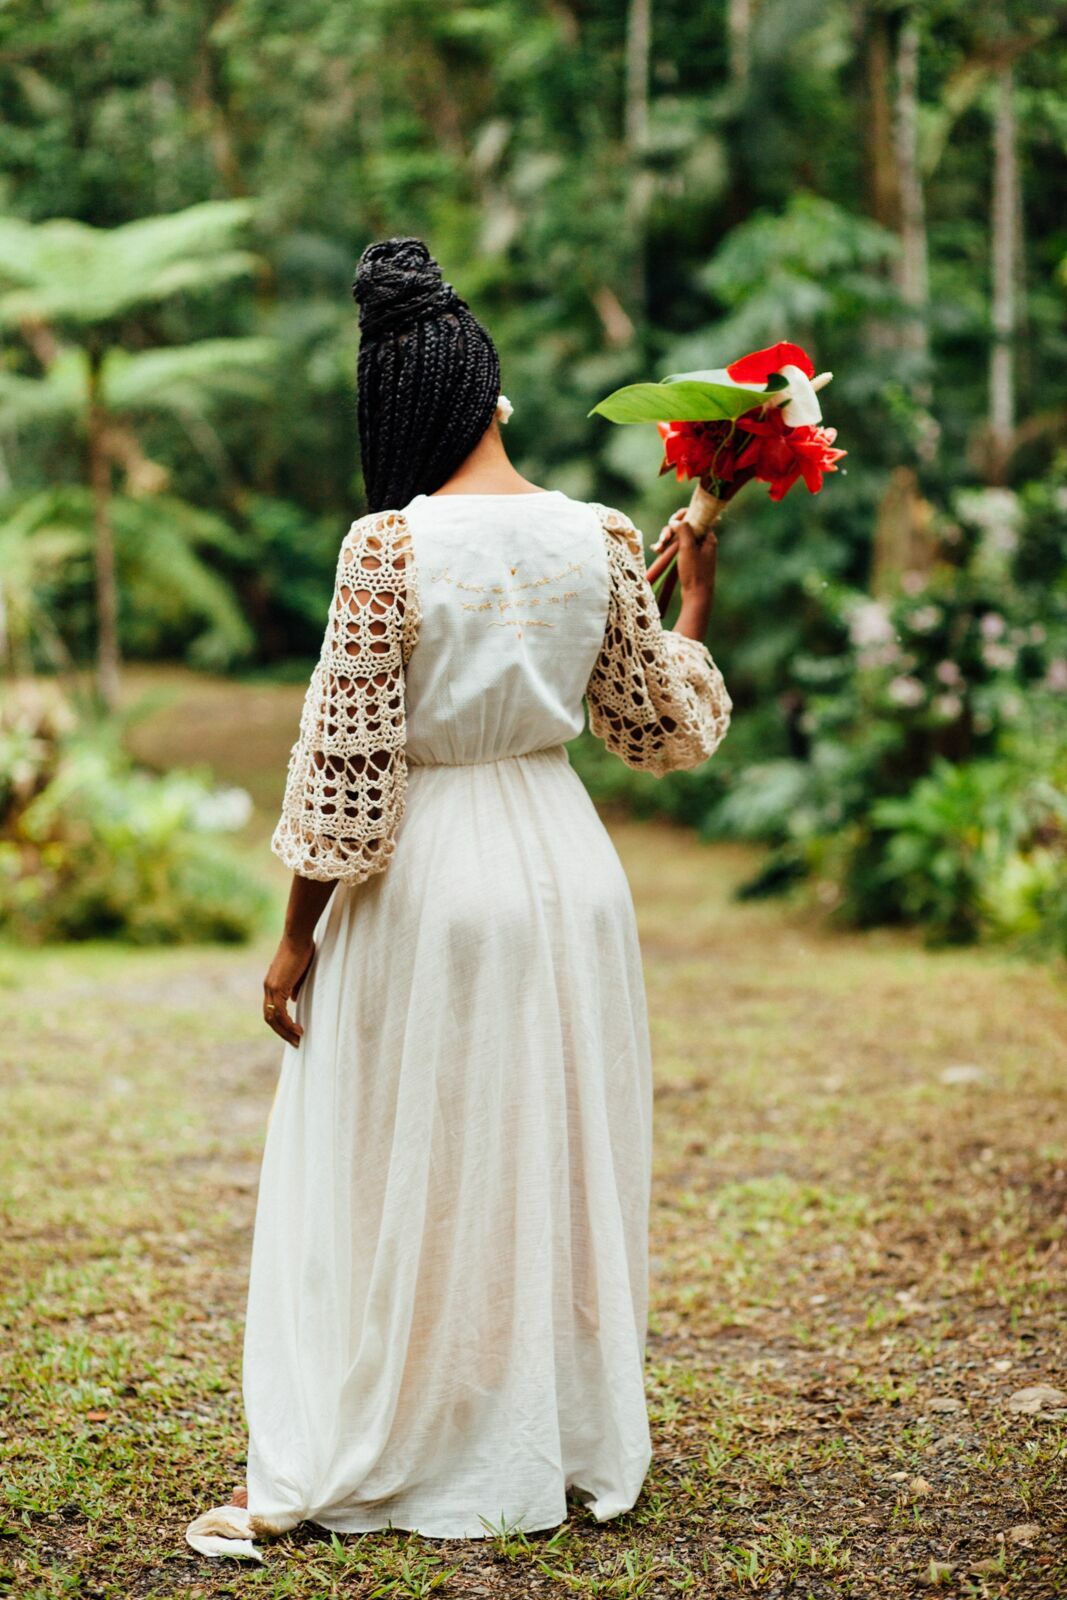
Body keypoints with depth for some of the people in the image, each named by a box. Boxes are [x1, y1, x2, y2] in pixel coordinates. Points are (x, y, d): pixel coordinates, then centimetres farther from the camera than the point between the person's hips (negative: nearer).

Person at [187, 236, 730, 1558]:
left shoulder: (388, 546, -15)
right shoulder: (599, 540, -2)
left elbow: (343, 759, -13)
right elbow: (664, 726, 6)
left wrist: (298, 933, -5)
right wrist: (693, 606, 21)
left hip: (421, 880, -4)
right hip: (563, 864, 4)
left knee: (393, 1185, 4)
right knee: (556, 1164, 16)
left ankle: (318, 1473, 12)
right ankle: (575, 1449, 27)